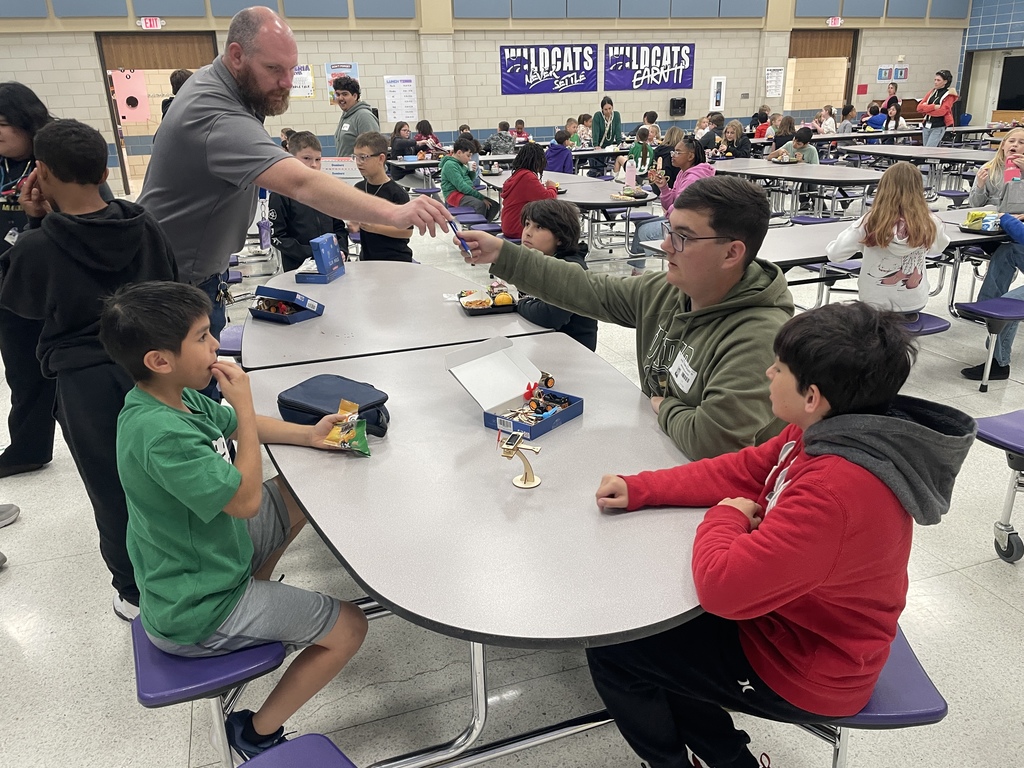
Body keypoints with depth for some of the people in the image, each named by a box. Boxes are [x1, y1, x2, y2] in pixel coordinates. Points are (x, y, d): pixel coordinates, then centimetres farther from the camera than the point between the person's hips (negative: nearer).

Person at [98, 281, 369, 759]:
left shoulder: (177, 396, -5)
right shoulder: (159, 433, -35)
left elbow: (235, 426, 12)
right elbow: (244, 498, -29)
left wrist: (307, 435, -2)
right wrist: (244, 401, -25)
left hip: (208, 554, 9)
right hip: (196, 614, -9)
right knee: (348, 629, -6)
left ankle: (258, 600, 32)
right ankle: (258, 733, 11)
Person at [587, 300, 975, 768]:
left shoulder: (836, 490, -38)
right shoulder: (835, 430, -8)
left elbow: (722, 586, -36)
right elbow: (736, 471, 1)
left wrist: (725, 518, -16)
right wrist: (638, 489, -6)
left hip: (802, 671, -9)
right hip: (791, 620, 9)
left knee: (611, 650, -1)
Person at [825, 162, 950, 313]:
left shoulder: (870, 222, -20)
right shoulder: (930, 223, -15)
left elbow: (834, 254, -17)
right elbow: (939, 248, 7)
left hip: (874, 302, -1)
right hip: (914, 303, 1)